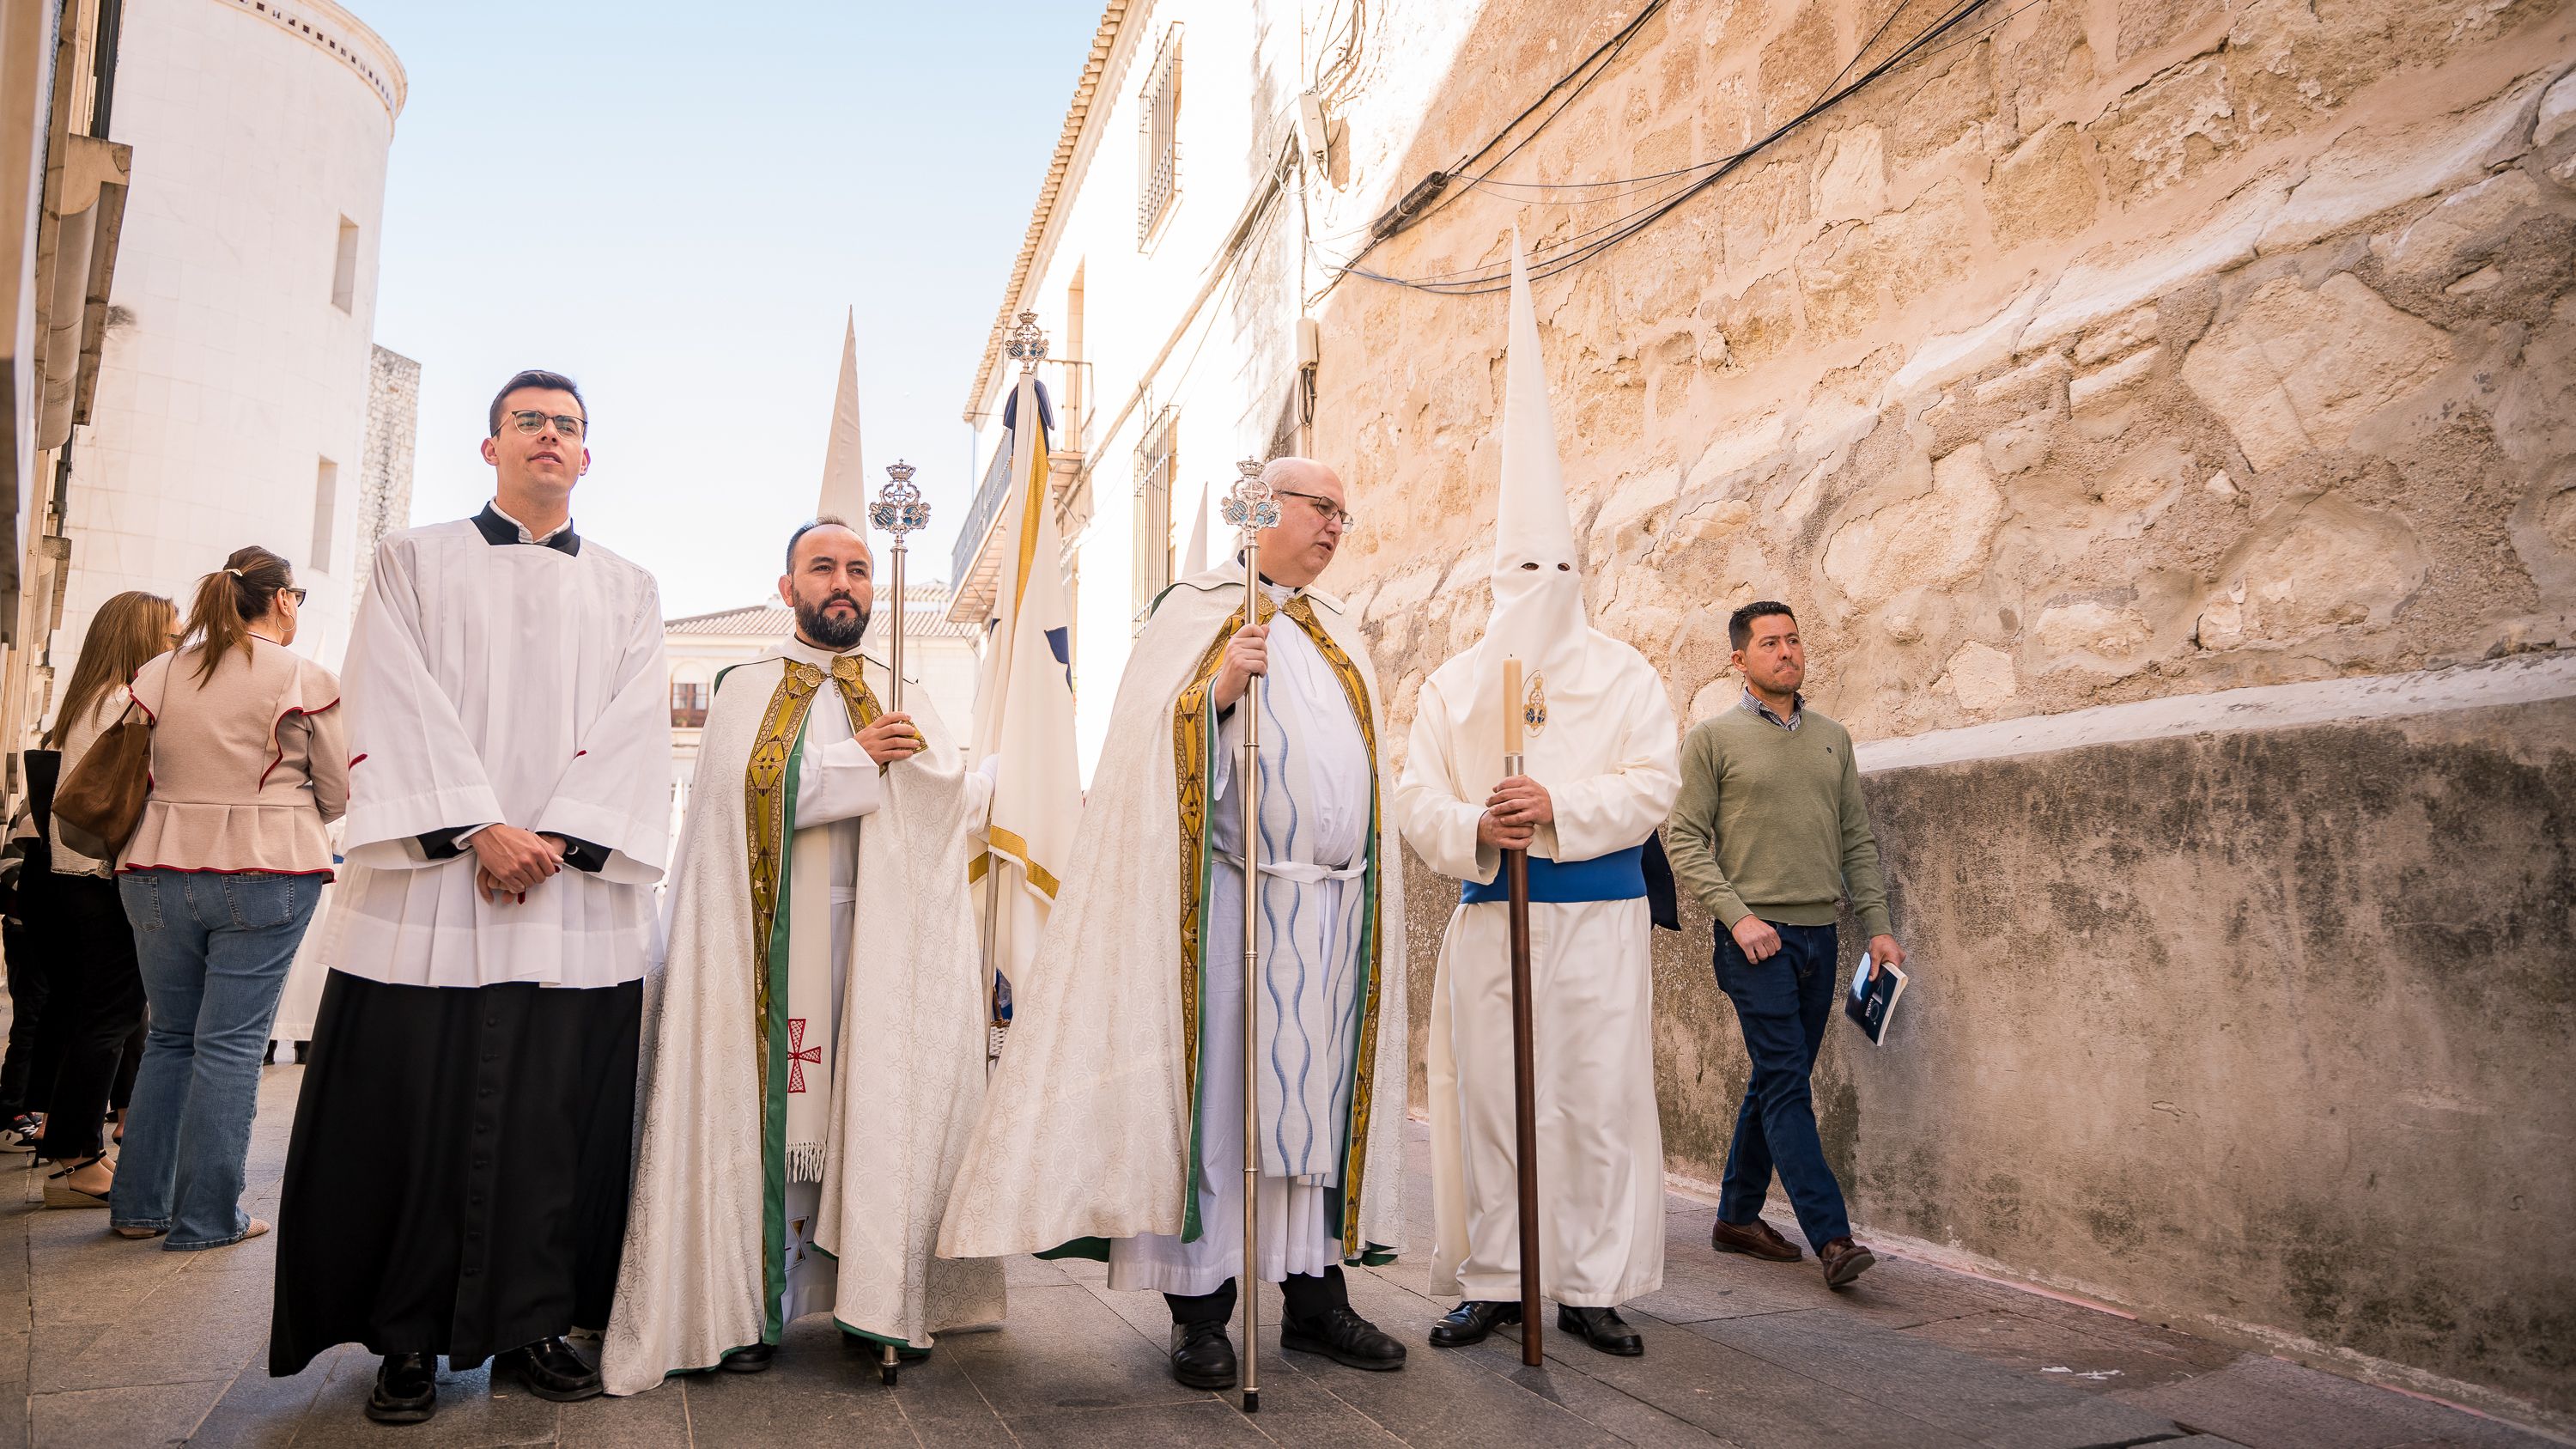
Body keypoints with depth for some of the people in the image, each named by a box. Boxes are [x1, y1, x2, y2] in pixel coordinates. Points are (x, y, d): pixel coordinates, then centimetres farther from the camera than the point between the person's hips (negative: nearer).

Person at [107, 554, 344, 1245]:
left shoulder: (161, 674, 6)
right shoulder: (305, 678, -6)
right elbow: (338, 795, -1)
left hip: (160, 872, 4)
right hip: (265, 876, -4)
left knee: (169, 1037, 16)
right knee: (231, 1044, 1)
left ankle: (140, 1205, 22)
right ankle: (207, 1216, 7)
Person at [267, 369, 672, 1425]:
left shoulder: (627, 591, 15)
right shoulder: (416, 561, 11)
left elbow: (633, 731, 4)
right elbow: (400, 707, -2)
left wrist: (557, 839, -10)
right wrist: (480, 829, -13)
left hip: (579, 898, 1)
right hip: (431, 891, -1)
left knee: (558, 1119, 3)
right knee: (416, 1114, 1)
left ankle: (533, 1324, 16)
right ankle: (408, 1340, 16)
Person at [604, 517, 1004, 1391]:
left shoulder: (904, 700, 15)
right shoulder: (746, 689, 9)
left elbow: (954, 795, -1)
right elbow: (750, 787, -11)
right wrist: (860, 758, -7)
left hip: (877, 933, 2)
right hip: (768, 934, -1)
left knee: (872, 1105, 0)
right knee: (771, 1110, -1)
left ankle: (877, 1296, 9)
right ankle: (747, 1307, 10)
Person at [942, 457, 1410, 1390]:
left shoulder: (1342, 632, 19)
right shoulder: (1195, 609, 2)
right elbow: (1153, 746, -7)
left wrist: (1373, 906, 17)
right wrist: (1217, 689, -24)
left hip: (1339, 910, 6)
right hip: (1236, 901, -6)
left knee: (1322, 1099, 9)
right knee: (1215, 1098, -2)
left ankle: (1315, 1294, 20)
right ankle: (1200, 1309, 9)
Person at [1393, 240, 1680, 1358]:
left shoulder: (1625, 675, 7)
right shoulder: (1451, 683, 11)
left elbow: (1652, 786, -4)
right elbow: (1415, 801, 3)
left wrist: (1560, 807, -19)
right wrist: (1477, 829, -17)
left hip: (1597, 916, -1)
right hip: (1488, 916, 1)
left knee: (1600, 1100, 1)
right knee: (1486, 1099, 2)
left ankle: (1592, 1285, 13)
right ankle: (1491, 1281, 14)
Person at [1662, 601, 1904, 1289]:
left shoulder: (1832, 738, 14)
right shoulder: (1713, 737, 0)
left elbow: (1858, 840, 15)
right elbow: (1687, 844, -4)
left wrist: (1878, 925, 6)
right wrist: (1737, 916, -14)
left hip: (1819, 934, 5)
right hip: (1756, 935, -5)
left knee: (1775, 1084, 10)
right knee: (1786, 1083, -9)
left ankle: (1738, 1218, 21)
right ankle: (1831, 1237, -8)